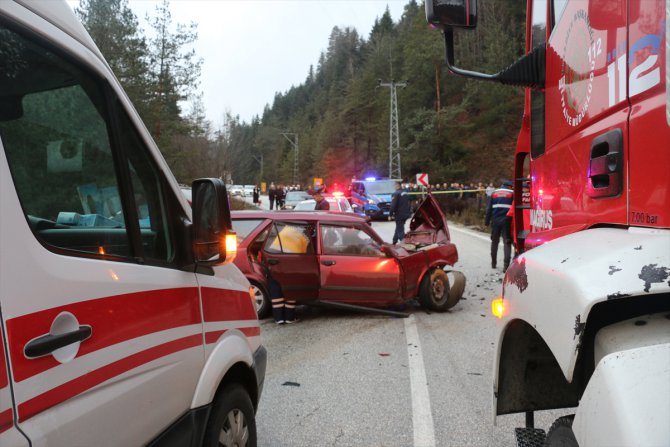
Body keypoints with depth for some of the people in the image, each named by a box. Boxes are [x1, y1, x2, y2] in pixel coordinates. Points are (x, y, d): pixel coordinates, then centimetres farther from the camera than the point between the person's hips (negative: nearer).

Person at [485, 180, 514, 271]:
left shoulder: (494, 193, 12)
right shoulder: (512, 193, 4)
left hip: (495, 220, 3)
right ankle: (506, 265, -12)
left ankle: (493, 263, 24)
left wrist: (487, 221, 12)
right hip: (507, 221, -3)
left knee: (494, 241, 16)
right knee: (507, 242, -2)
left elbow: (489, 208, 10)